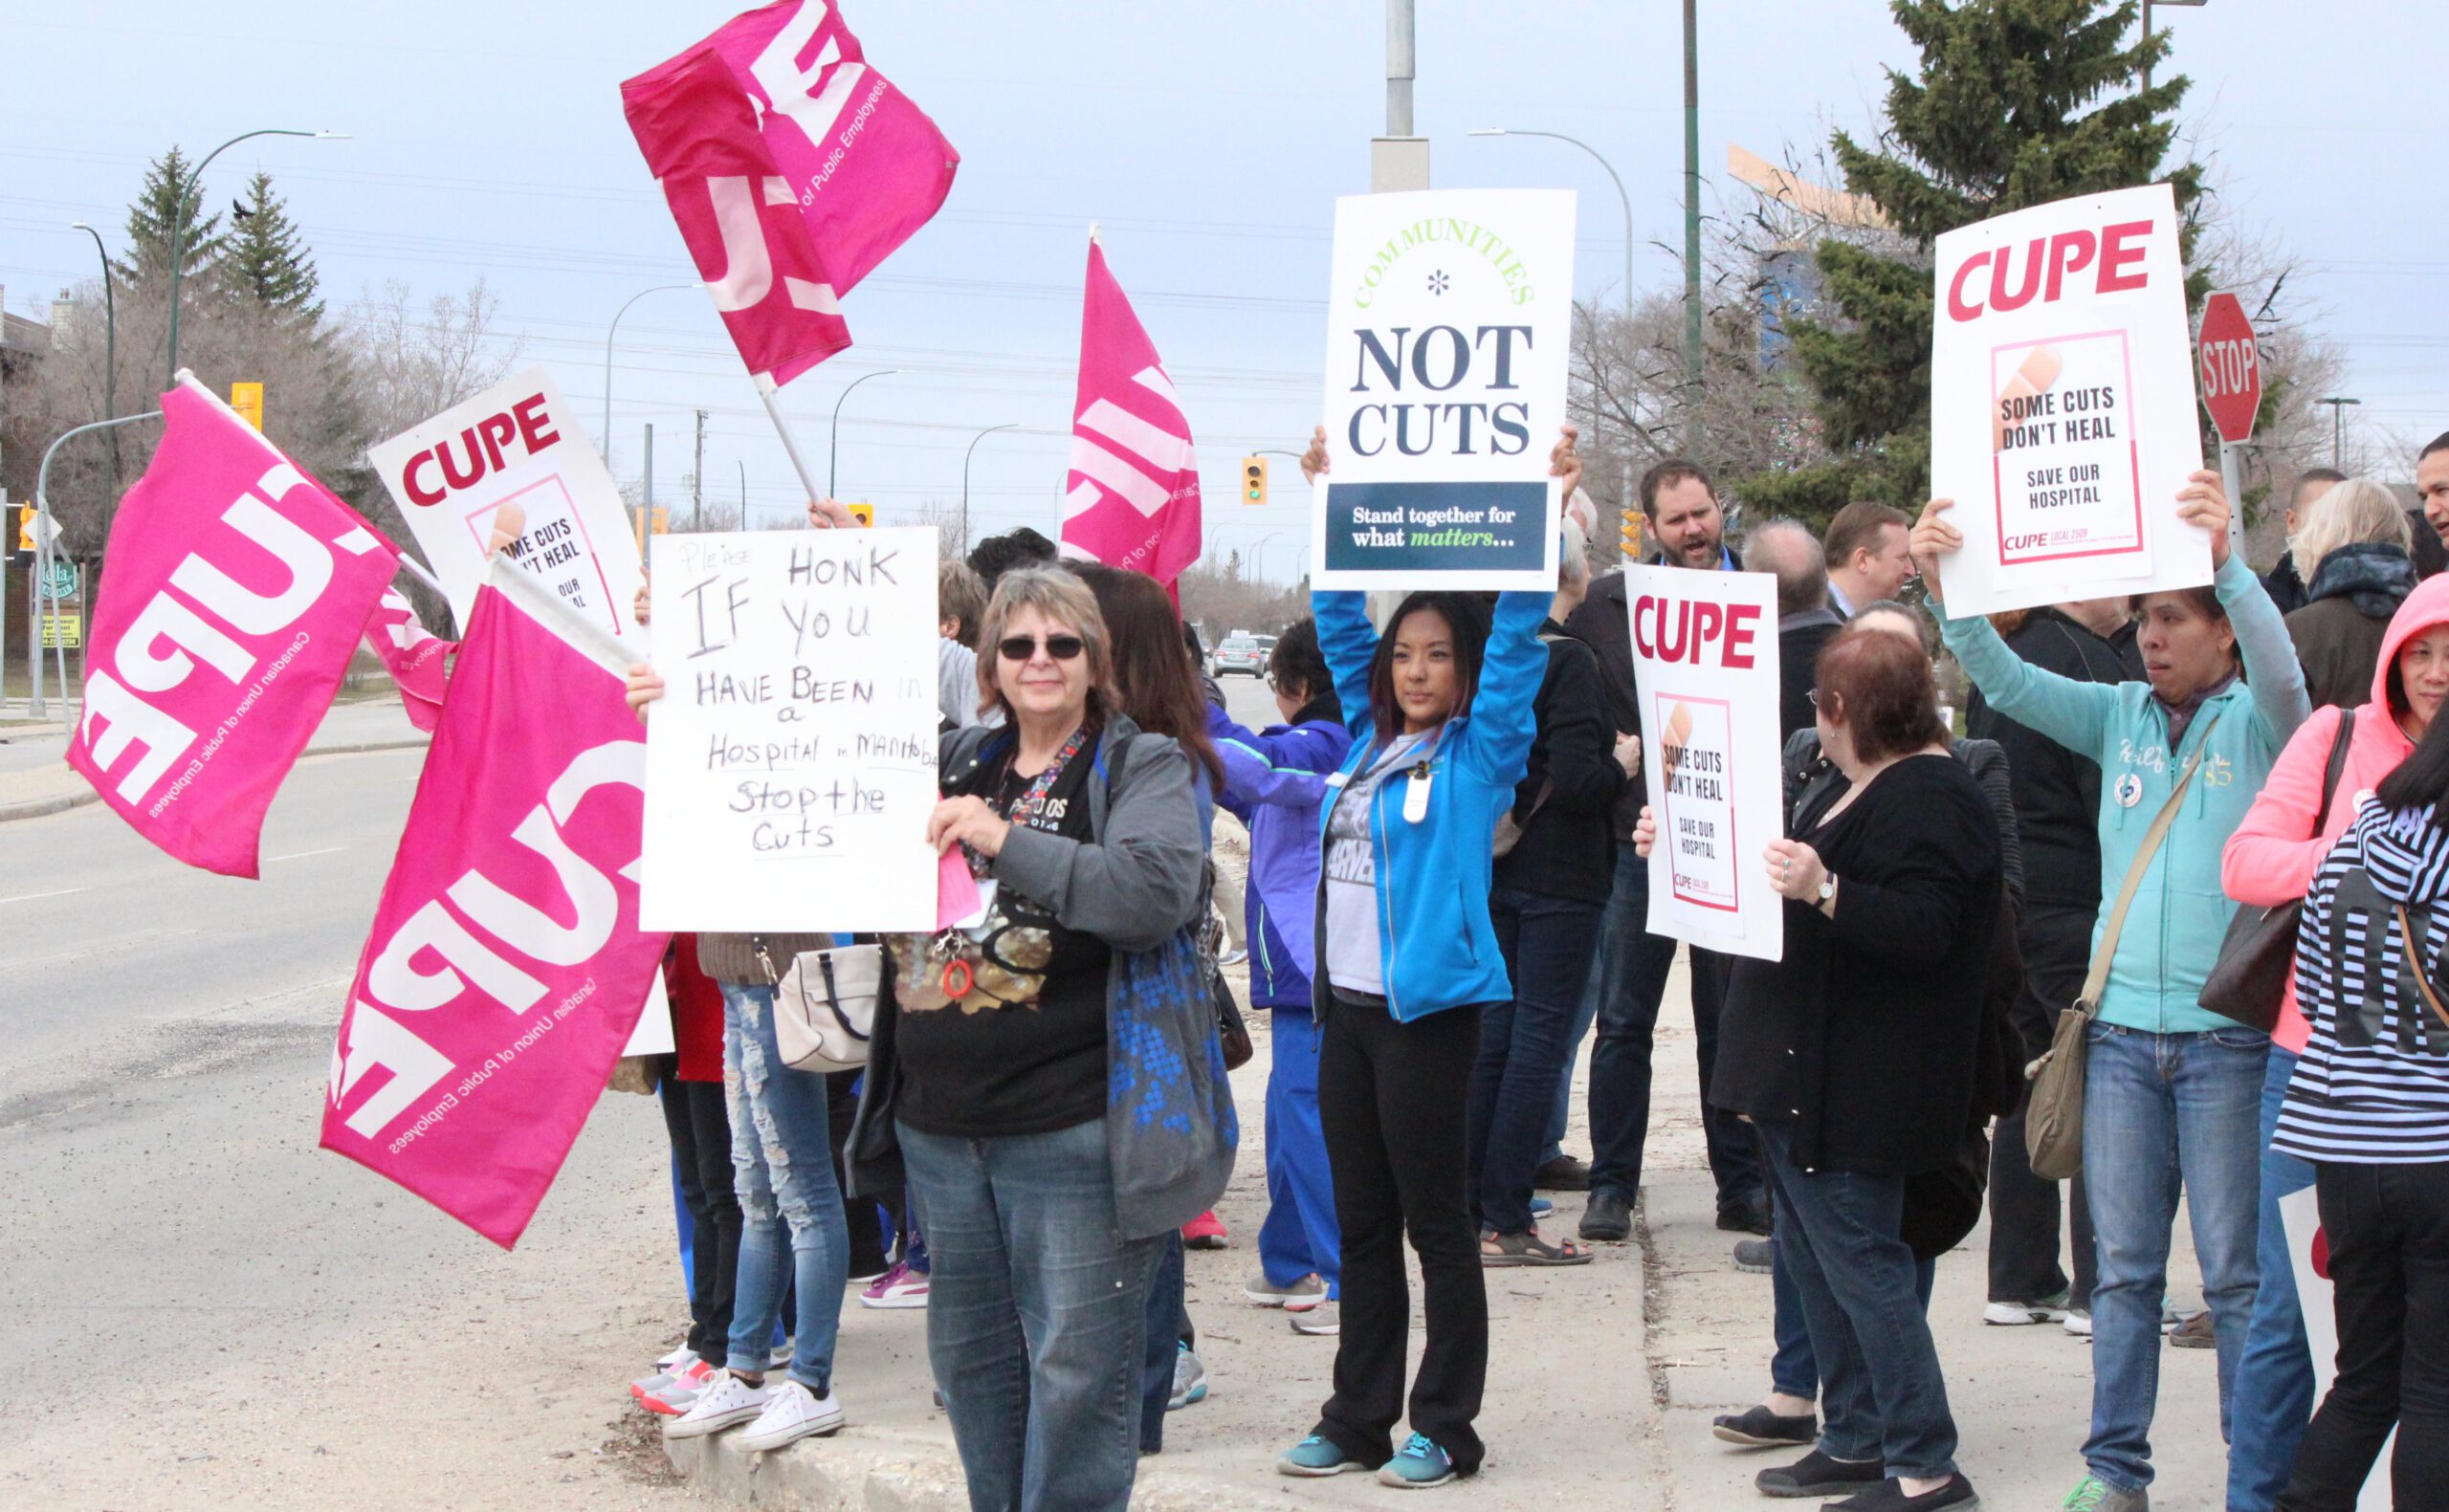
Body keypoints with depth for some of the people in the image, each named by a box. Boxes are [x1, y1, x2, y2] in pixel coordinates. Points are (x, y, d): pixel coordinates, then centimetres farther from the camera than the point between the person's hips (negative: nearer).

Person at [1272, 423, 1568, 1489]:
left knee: (1436, 1222, 0)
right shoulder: (1373, 741, 12)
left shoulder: (1480, 752, -3)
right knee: (1362, 1224, 12)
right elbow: (1341, 620, 21)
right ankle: (1357, 1419, 18)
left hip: (1429, 1004, -6)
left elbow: (1516, 635, -12)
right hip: (1346, 1002, 6)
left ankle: (1444, 1429, 6)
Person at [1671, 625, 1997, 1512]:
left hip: (1855, 1091, -11)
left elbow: (1922, 930, -29)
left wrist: (1825, 890, -41)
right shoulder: (1856, 788, 17)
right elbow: (1788, 885, 31)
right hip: (1804, 1073, 11)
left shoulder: (1930, 799, -17)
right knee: (1811, 1257, 15)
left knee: (1858, 1261, -9)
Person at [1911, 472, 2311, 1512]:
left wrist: (2227, 561, -39)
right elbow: (2006, 684, 1)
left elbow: (2281, 673, -24)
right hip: (2121, 1029, 4)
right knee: (2125, 1265, 9)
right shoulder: (2120, 716, 9)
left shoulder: (2255, 724, -3)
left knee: (2235, 1270, 0)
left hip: (2228, 1036, -4)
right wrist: (1950, 587, -16)